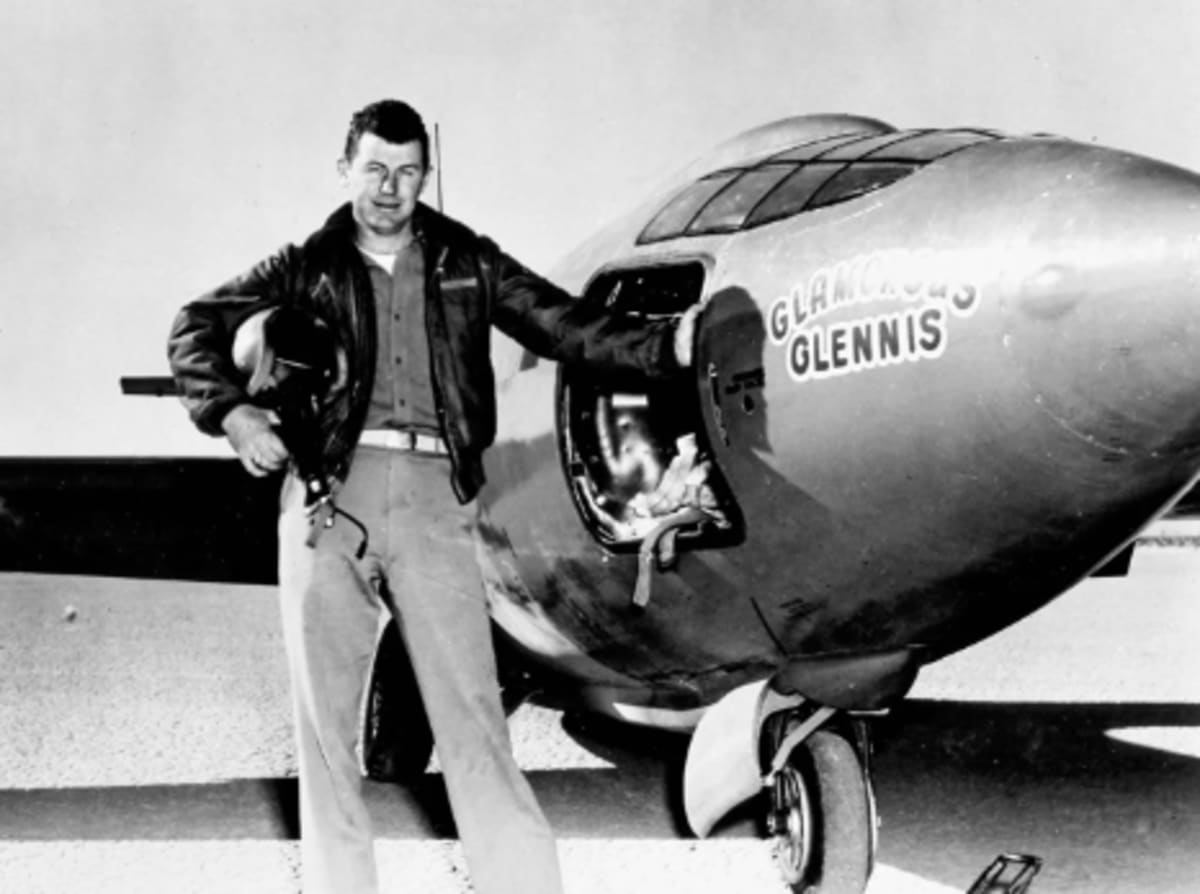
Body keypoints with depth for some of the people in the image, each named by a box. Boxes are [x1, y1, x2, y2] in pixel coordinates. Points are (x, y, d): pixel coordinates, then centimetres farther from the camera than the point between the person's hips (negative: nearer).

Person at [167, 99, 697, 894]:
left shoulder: (466, 262, 14)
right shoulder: (309, 267, 13)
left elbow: (565, 326, 6)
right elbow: (197, 326, 15)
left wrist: (668, 346, -7)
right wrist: (233, 411, -1)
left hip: (434, 494, -1)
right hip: (330, 486, 1)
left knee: (471, 707, -6)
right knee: (324, 709, 3)